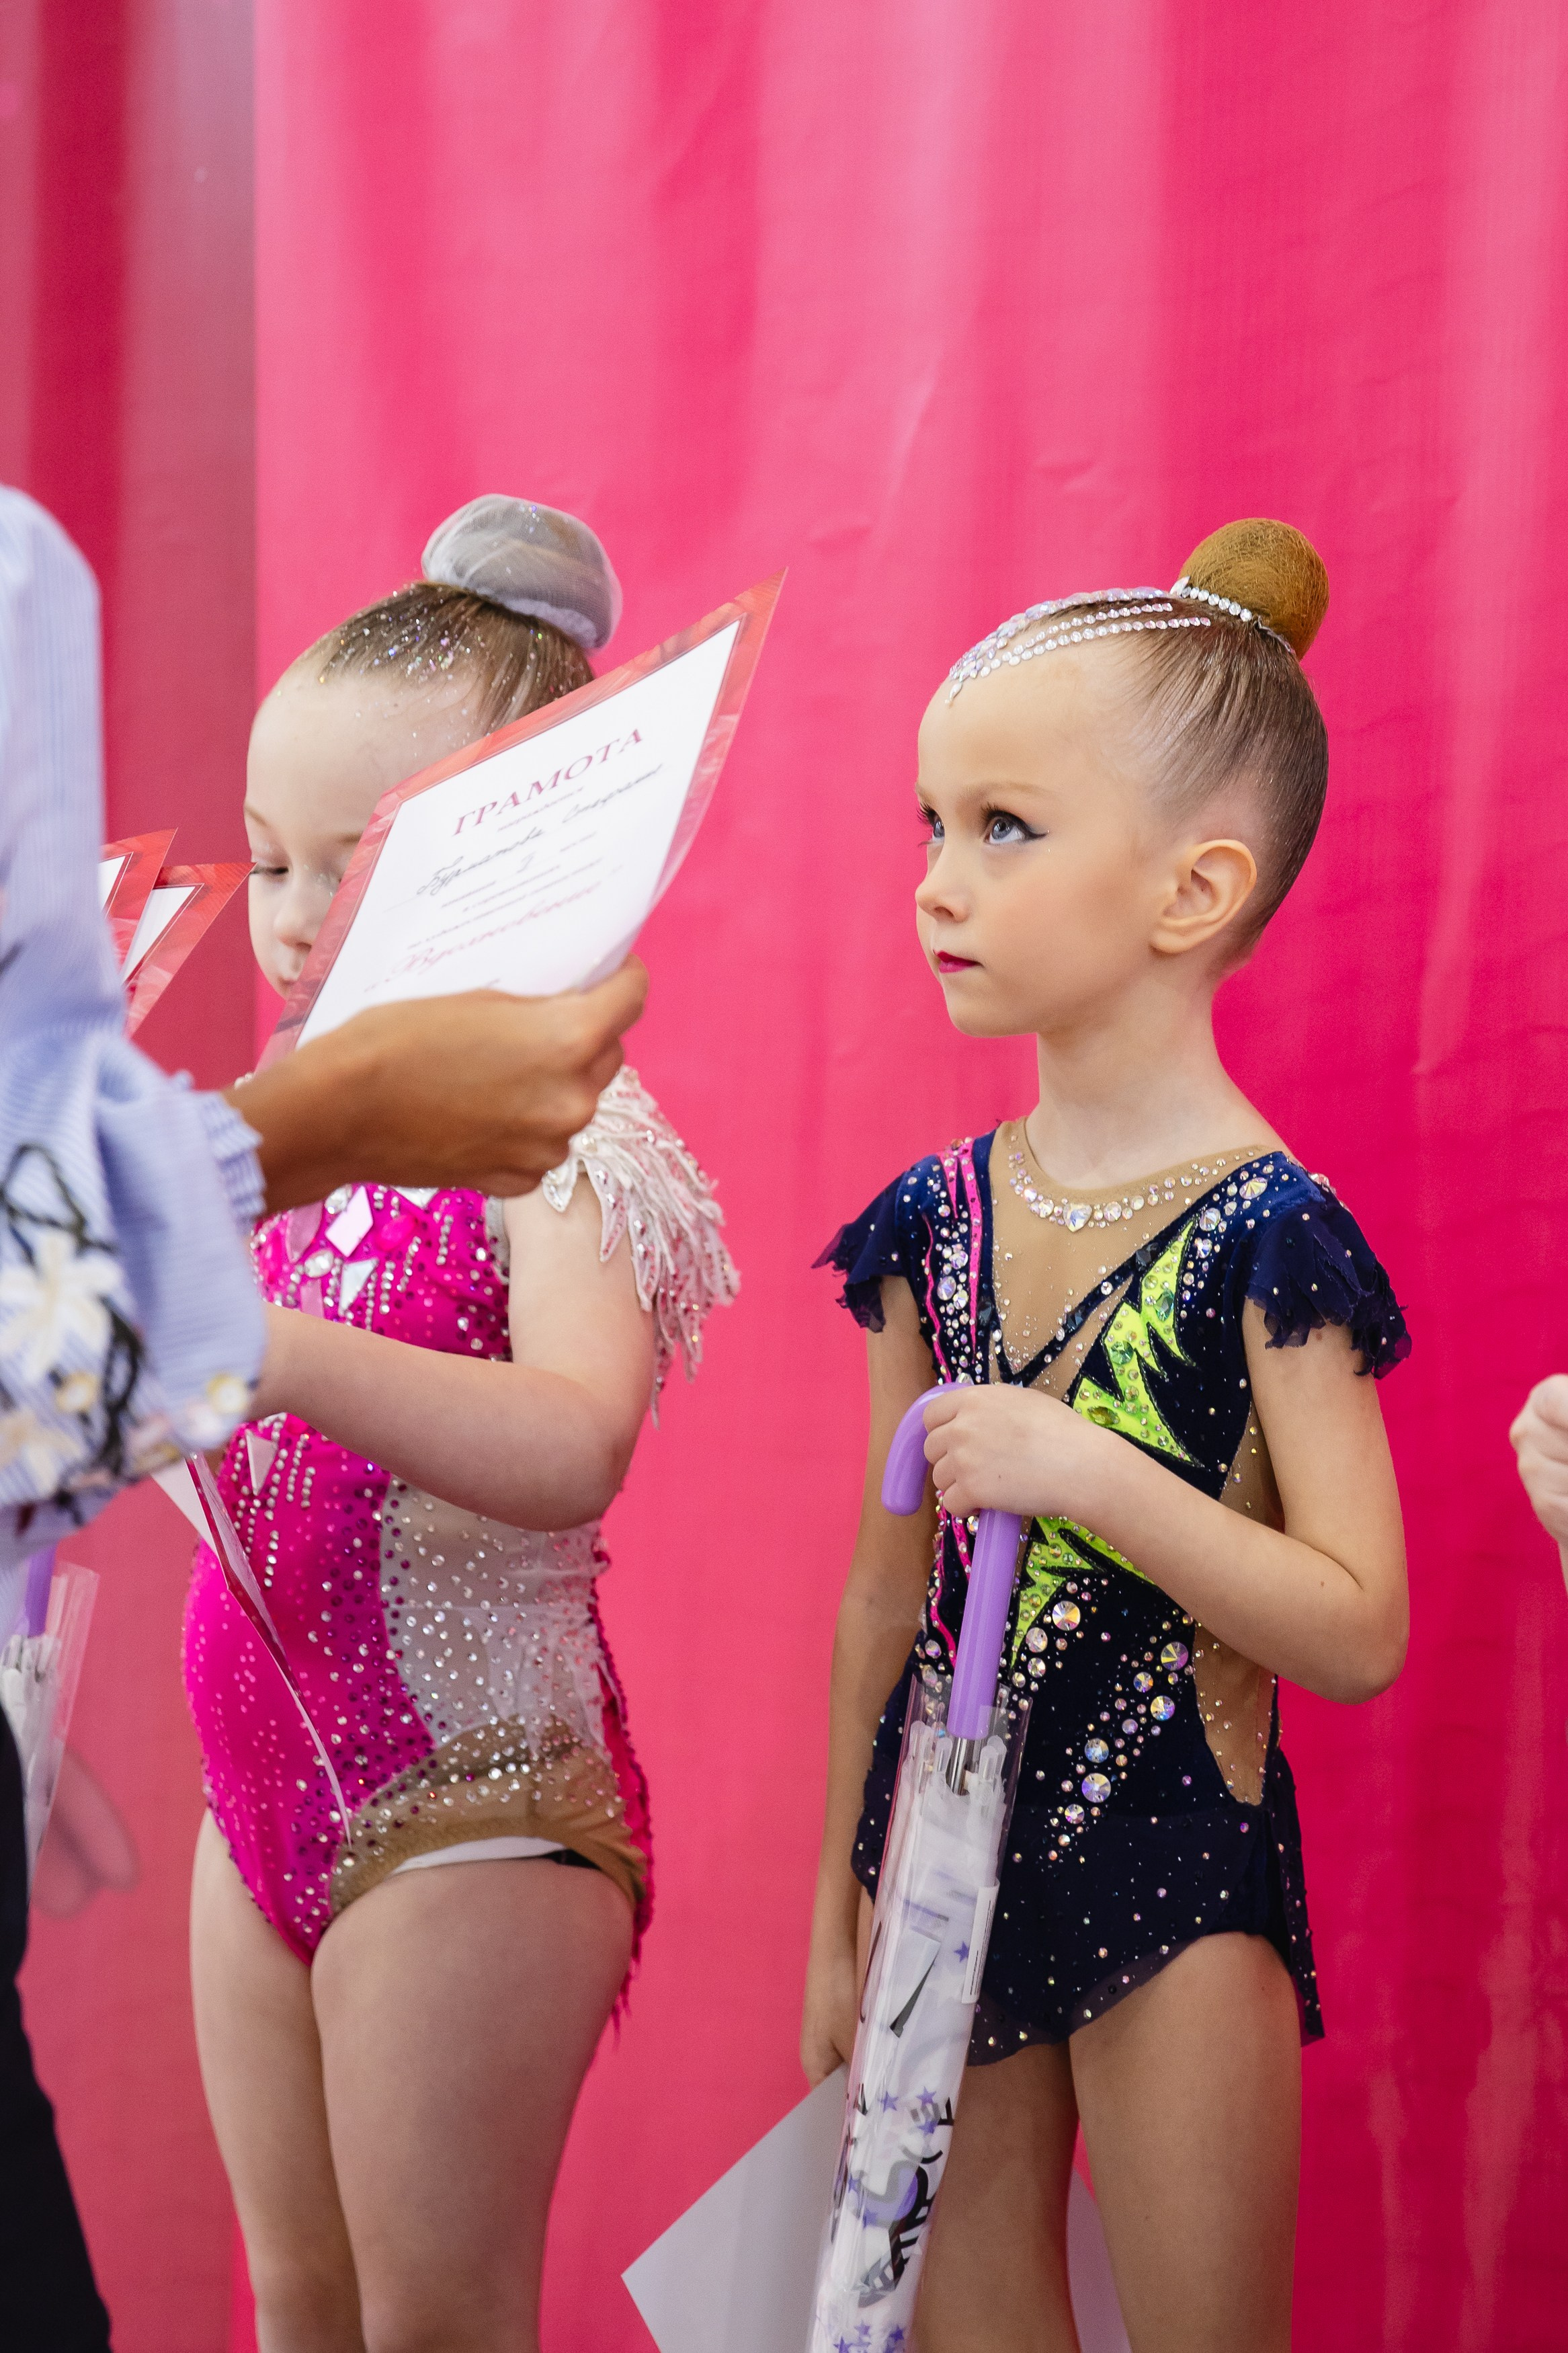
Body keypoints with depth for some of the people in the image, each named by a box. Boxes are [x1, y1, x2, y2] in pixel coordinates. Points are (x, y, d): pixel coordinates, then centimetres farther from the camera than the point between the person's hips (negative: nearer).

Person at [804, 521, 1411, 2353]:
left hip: (1170, 1882, -5)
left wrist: (1094, 1476, -27)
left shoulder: (1269, 1236, -14)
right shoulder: (936, 1215, 1)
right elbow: (888, 1594, 8)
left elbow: (1361, 1635, -17)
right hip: (938, 1854, 5)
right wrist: (836, 1923, 12)